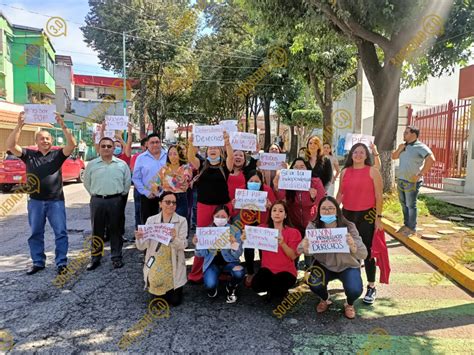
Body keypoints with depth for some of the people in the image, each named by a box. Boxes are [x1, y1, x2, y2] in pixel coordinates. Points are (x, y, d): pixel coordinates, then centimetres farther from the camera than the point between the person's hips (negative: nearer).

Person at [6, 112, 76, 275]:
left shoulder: (57, 155, 1)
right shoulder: (29, 155, 5)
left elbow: (72, 145, -13)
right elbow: (10, 145, -8)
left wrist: (63, 126, -25)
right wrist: (19, 126, -19)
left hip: (56, 201, -2)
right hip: (35, 201, 2)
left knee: (60, 233, 1)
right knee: (35, 234, 12)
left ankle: (61, 262, 11)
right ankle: (38, 262, 26)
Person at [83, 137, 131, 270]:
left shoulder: (122, 164, 1)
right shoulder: (91, 164, 3)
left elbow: (127, 182, 8)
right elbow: (86, 182, 12)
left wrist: (121, 194, 7)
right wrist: (94, 194, 10)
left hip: (116, 200, -1)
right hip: (97, 201, 1)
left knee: (115, 230, 7)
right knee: (97, 230, 9)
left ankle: (116, 257, 17)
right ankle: (95, 258, 20)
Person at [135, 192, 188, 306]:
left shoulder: (182, 221, -5)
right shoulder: (151, 220, 0)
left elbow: (183, 245, -15)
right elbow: (142, 247, -4)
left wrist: (174, 238, -35)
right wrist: (139, 238, -26)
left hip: (174, 266, -1)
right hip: (155, 264, 1)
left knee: (175, 301, -3)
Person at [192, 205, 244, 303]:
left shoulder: (235, 231, -10)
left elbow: (237, 255, -13)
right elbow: (202, 255, -4)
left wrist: (234, 242, -32)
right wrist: (197, 244, -24)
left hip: (229, 261, 0)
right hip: (212, 262, 0)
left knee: (239, 273, -32)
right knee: (210, 285, -28)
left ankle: (231, 289, 5)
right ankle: (212, 288, 14)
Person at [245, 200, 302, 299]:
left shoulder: (293, 232, -6)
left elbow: (293, 256, -14)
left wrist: (282, 243, -30)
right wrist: (246, 239, -30)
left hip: (286, 270, -2)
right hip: (268, 268, 2)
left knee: (276, 289, -29)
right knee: (256, 286, -24)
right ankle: (272, 287, 11)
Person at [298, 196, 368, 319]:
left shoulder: (348, 227, -21)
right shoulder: (313, 226, -17)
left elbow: (363, 254, -27)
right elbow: (302, 250, -20)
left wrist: (352, 246, -50)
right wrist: (304, 248, -45)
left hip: (347, 266, -1)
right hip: (324, 265, 1)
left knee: (355, 290, -26)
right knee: (314, 284, -25)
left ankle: (349, 304, 15)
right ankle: (325, 300, 15)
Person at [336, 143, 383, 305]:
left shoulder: (373, 171, -3)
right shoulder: (345, 171, 8)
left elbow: (379, 196, -4)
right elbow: (340, 194, 13)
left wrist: (378, 217, -9)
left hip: (366, 215, -4)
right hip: (347, 214, 4)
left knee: (366, 251, -1)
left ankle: (371, 288, 11)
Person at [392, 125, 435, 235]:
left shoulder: (420, 147, -12)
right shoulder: (403, 146, 12)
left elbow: (431, 159, -23)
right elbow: (393, 157, 20)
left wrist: (420, 174, -21)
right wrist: (399, 149, -1)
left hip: (412, 182, -8)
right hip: (400, 180, 8)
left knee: (411, 205, 0)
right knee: (404, 204, 16)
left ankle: (412, 228, 12)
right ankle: (406, 225, 29)